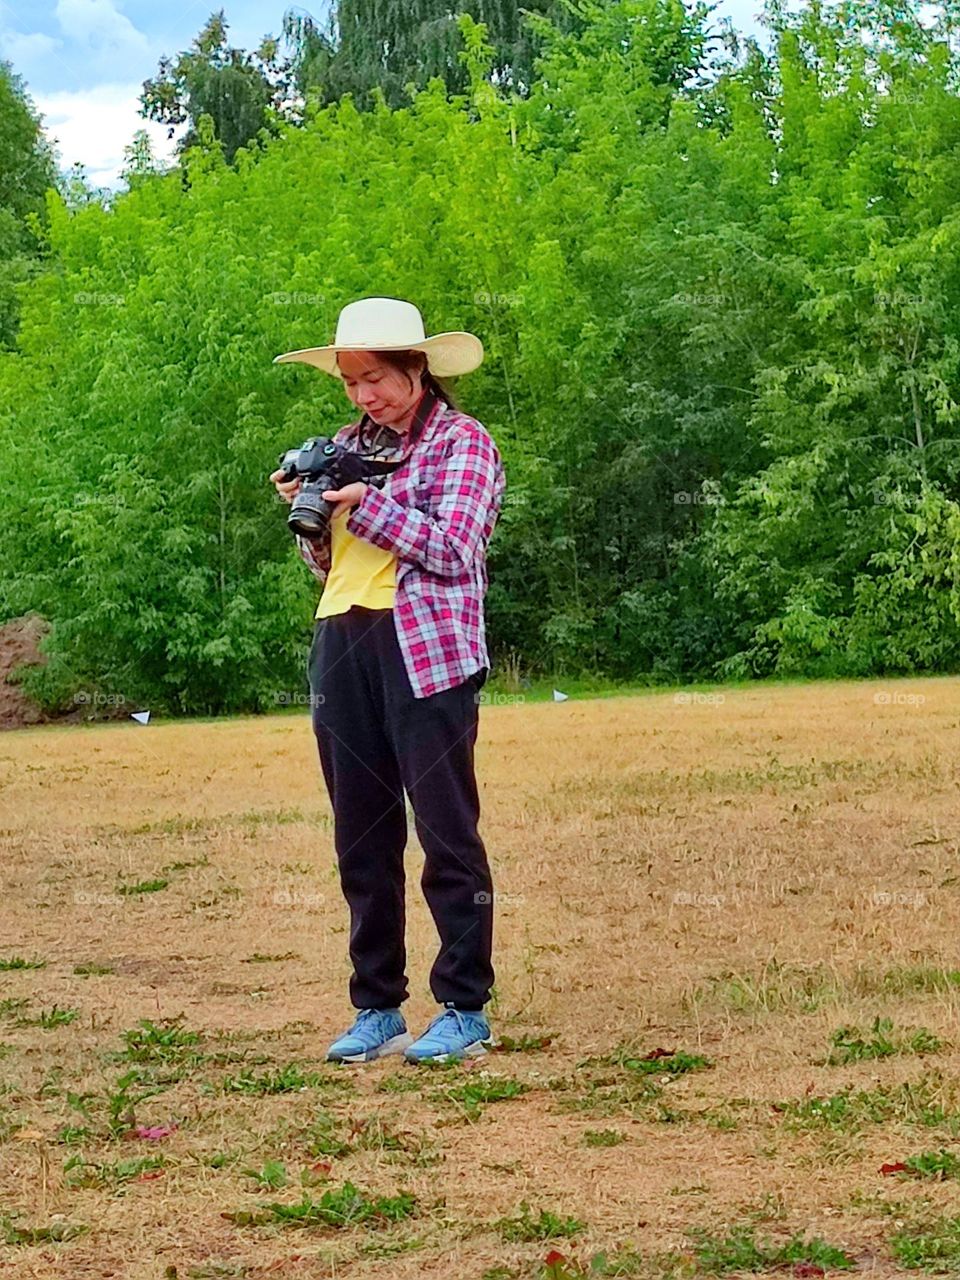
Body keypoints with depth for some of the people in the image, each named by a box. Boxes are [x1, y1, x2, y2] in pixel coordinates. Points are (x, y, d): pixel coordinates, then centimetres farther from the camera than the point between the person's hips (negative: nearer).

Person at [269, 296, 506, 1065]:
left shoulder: (463, 441, 0)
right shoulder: (348, 445, 17)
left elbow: (454, 551, -10)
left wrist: (368, 504, -16)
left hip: (427, 653, -6)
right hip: (341, 650, 6)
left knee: (447, 832, -3)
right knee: (362, 840, 8)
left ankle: (466, 1011, 4)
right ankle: (377, 1010, 15)